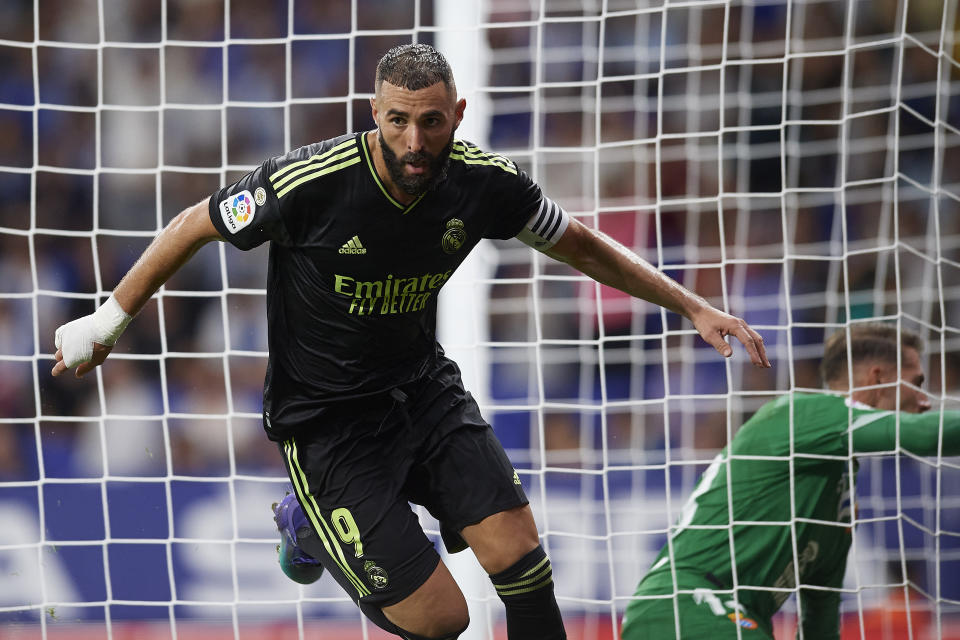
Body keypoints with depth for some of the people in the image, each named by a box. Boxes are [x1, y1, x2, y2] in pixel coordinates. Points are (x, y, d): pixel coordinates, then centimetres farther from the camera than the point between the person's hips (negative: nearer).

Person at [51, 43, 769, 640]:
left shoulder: (484, 181, -12)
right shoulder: (309, 183, -25)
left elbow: (582, 246, 7)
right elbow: (197, 225, -8)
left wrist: (694, 305, 5)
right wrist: (109, 318, 0)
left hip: (424, 390, 4)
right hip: (325, 419, -4)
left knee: (519, 557, -14)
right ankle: (311, 527, 19)